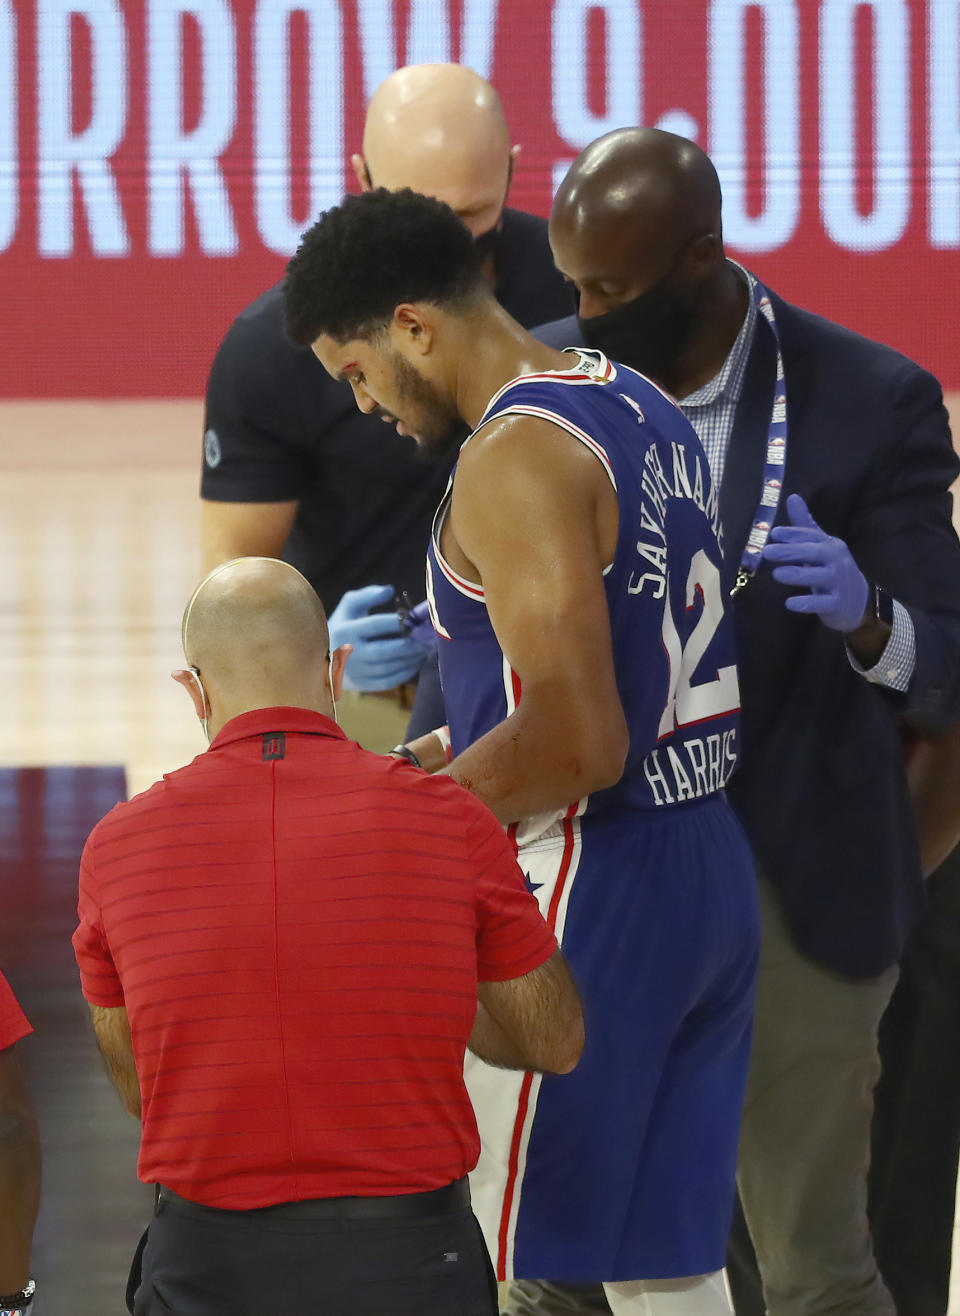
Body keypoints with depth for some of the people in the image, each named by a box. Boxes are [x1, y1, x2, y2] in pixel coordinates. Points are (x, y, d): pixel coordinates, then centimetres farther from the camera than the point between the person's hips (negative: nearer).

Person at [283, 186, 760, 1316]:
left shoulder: (517, 456, -17)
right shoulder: (643, 411, 13)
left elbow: (578, 745, -23)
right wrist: (438, 755, 19)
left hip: (585, 890, -9)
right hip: (712, 878, 9)